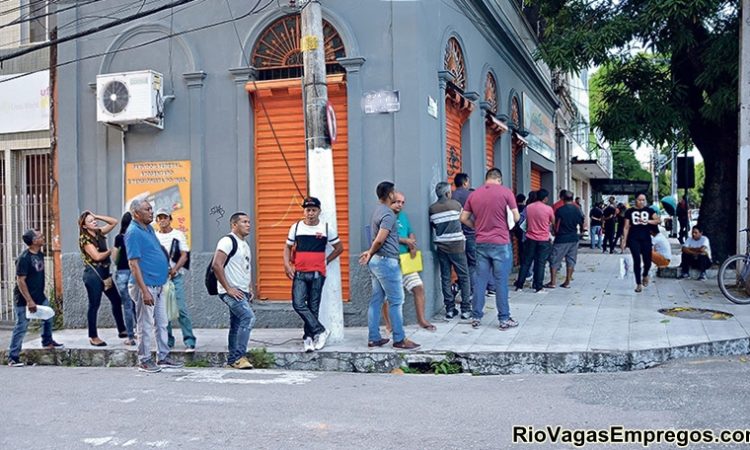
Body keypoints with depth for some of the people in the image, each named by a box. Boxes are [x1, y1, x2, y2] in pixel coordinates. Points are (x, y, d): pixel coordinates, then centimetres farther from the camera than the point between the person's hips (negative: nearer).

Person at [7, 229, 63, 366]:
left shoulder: (40, 254, 4)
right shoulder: (23, 258, -22)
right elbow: (20, 281, -23)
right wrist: (29, 301, -24)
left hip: (39, 295, 8)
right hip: (24, 299, -8)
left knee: (48, 317, 17)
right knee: (21, 327, -4)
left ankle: (47, 342, 39)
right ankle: (12, 358, 2)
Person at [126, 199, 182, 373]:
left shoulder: (149, 228, 12)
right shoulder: (133, 232, -15)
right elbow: (134, 264, -20)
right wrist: (144, 291, -23)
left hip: (158, 285, 9)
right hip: (145, 285, -9)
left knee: (162, 323, 14)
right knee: (146, 325, -1)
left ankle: (163, 357, 23)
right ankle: (144, 361, 9)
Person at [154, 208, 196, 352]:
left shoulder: (178, 235, 6)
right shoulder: (154, 237, 12)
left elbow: (184, 255, 0)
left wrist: (174, 270, -15)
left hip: (176, 276, -3)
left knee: (181, 308, -10)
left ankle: (189, 341, -9)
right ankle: (168, 341, 14)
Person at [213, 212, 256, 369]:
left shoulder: (245, 244, 18)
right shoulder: (228, 241, -11)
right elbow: (216, 265, -20)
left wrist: (250, 288, 17)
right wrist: (228, 289, -19)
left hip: (243, 292, 9)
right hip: (231, 292, -9)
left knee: (236, 325, 11)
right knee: (248, 317, -20)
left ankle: (232, 359, 17)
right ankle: (238, 356, -15)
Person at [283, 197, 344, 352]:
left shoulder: (327, 228, 3)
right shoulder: (296, 227, 7)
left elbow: (339, 248, 13)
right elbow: (288, 247, 15)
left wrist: (326, 261, 6)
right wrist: (287, 264, 1)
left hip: (317, 273, -1)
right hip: (299, 273, 1)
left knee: (313, 307, 2)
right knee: (298, 304, -12)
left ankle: (308, 337, 12)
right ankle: (320, 331, -3)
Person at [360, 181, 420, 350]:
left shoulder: (378, 211, 14)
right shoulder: (388, 214, -17)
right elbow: (379, 240, -23)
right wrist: (370, 253, -9)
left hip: (376, 261, 10)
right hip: (387, 261, -10)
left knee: (376, 301, 11)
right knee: (396, 301, -3)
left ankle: (374, 338, 14)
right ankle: (399, 339, 2)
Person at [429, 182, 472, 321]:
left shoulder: (432, 208, 2)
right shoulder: (456, 204, -4)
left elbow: (432, 225, 7)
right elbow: (462, 219, 9)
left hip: (441, 246, 3)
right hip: (456, 246, -3)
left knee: (445, 278, 8)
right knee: (464, 277, 5)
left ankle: (449, 309, 9)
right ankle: (466, 309, 4)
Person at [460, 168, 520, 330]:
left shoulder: (473, 195, 6)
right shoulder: (505, 192, -5)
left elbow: (463, 218, 8)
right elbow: (516, 217, -5)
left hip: (481, 243, 4)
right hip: (500, 243, -4)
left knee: (480, 280, 10)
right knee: (501, 281, 2)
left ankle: (476, 317, 14)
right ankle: (504, 319, 7)